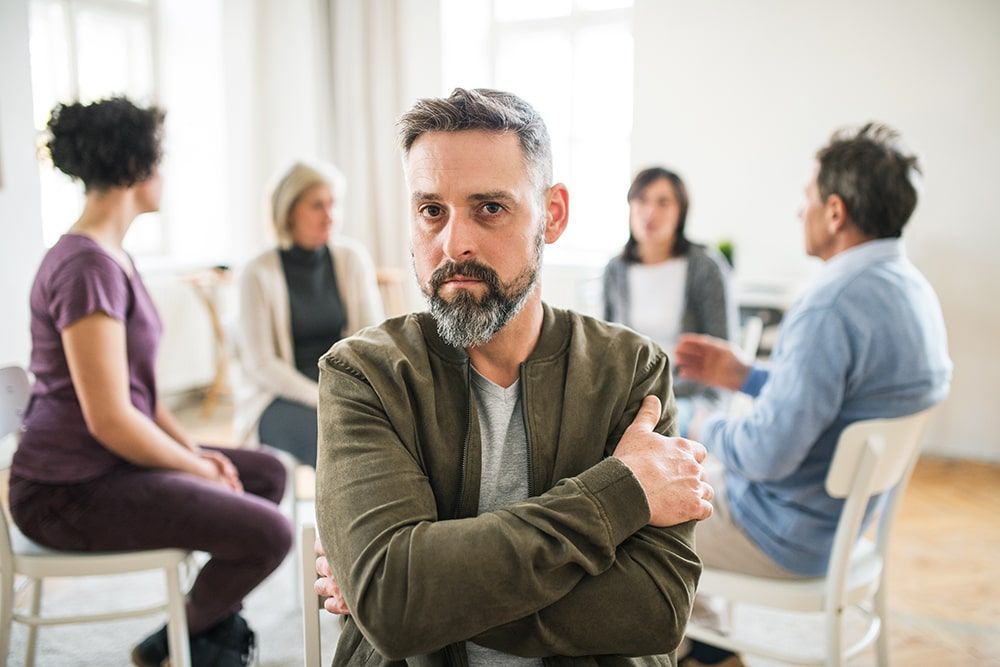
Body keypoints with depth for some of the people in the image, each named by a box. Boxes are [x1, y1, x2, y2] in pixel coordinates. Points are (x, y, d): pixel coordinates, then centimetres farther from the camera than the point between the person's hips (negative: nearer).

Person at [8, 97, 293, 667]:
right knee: (267, 533, -19)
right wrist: (199, 470, -12)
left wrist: (194, 450, 5)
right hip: (72, 492, -11)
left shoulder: (110, 256, 11)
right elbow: (110, 419, -25)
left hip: (104, 467, 11)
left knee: (268, 474, 17)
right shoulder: (88, 267, -22)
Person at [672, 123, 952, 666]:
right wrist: (742, 376, 8)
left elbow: (768, 452, -31)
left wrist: (708, 429, -11)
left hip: (790, 536, -9)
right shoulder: (911, 289, 1)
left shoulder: (831, 307, -31)